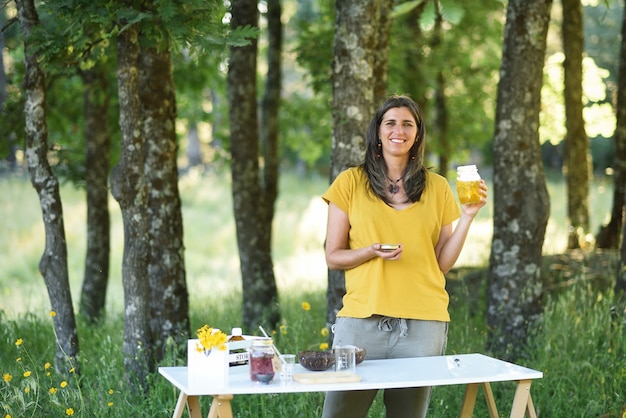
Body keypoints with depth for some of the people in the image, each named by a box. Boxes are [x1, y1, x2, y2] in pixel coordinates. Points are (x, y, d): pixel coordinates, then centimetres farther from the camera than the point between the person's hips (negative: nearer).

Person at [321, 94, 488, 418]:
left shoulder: (437, 188, 10)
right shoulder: (351, 182, 5)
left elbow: (442, 264, 9)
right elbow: (333, 257, 4)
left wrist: (467, 217, -1)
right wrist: (372, 252, -13)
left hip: (423, 324, 1)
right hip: (362, 319, -1)